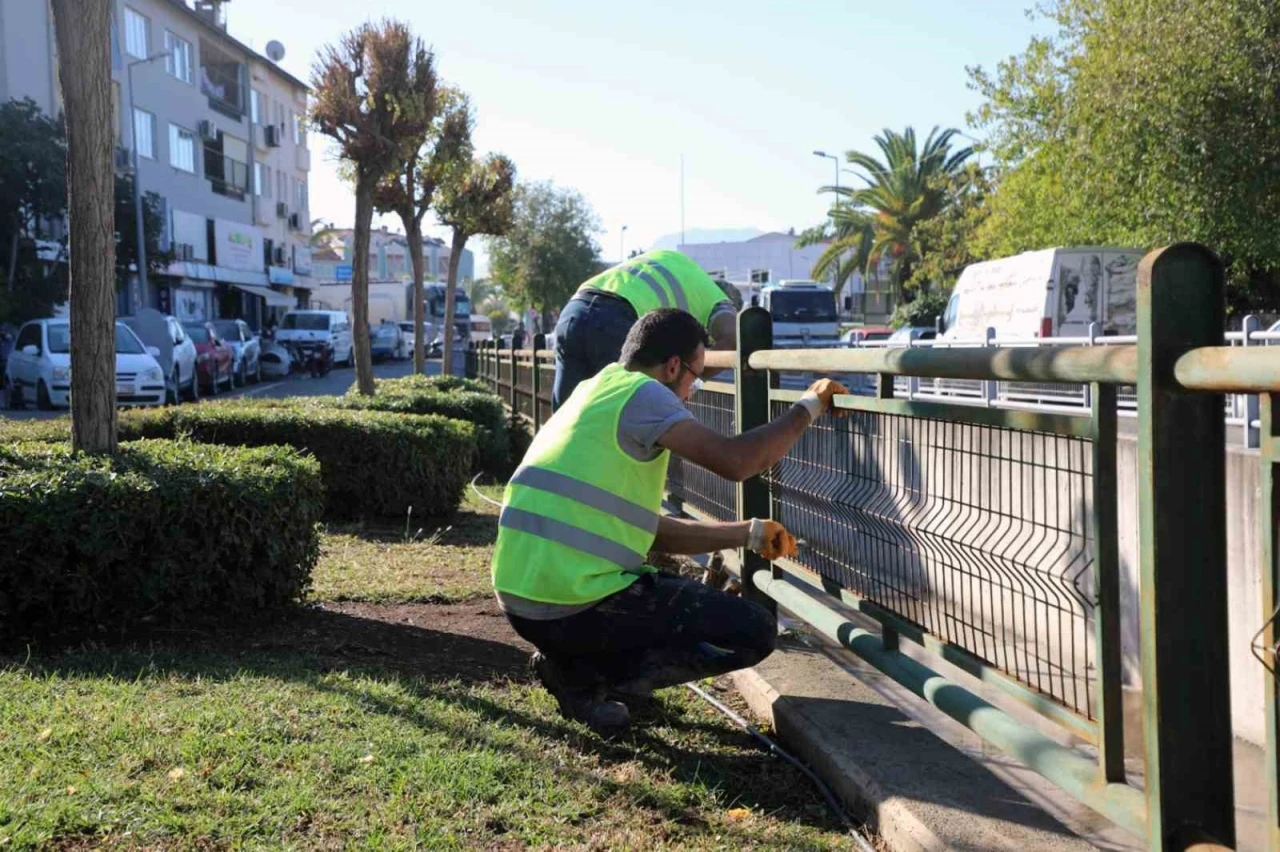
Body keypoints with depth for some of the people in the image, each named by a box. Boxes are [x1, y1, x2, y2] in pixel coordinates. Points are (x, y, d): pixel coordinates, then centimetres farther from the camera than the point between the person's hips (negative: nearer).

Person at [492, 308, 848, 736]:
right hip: (574, 605, -10)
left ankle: (573, 661, 9)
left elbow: (656, 532, 23)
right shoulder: (639, 392, -7)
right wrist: (808, 406, -3)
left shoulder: (598, 395, 22)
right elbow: (734, 461, -18)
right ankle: (585, 678, -4)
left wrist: (750, 533, 22)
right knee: (753, 631, 1)